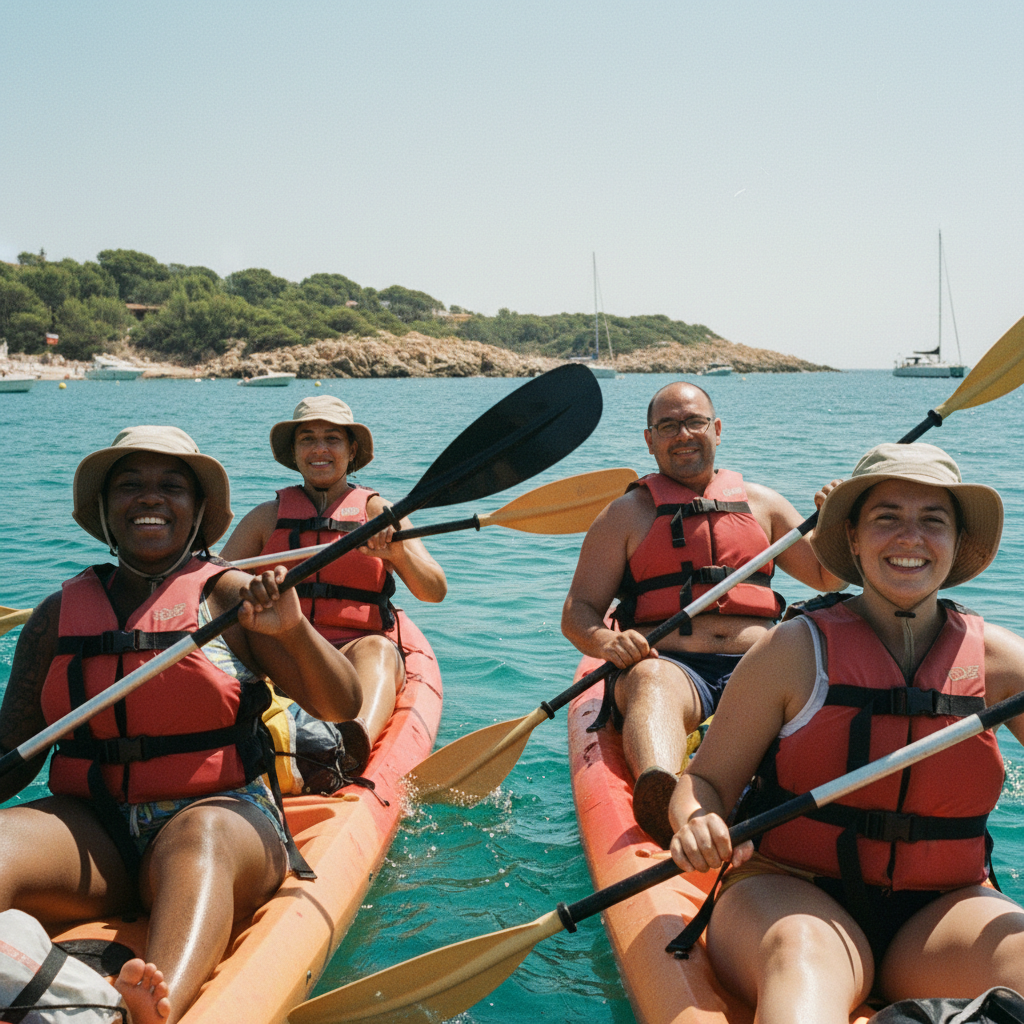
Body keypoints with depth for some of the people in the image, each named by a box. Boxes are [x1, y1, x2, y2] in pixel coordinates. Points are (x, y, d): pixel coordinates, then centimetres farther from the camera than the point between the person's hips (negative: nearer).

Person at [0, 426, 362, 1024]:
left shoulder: (234, 597, 3)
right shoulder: (59, 615, 12)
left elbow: (342, 706, -1)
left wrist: (294, 628, -19)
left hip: (224, 819, -2)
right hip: (92, 831, 3)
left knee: (201, 840, -36)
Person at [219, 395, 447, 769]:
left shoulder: (377, 512, 13)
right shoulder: (268, 516, 18)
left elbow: (435, 591, 0)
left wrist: (397, 552, -20)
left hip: (358, 648, -1)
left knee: (375, 650, -35)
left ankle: (353, 747, -66)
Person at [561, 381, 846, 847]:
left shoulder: (760, 503, 23)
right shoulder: (627, 514, 15)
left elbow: (828, 578, 28)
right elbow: (577, 612, 9)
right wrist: (607, 642, -15)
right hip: (667, 664, -3)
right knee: (654, 684, -39)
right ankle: (662, 799, -67)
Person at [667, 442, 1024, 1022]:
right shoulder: (796, 651, -2)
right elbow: (707, 780, 0)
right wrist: (696, 824, -22)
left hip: (942, 910, 3)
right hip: (788, 894, -2)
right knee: (803, 955, -37)